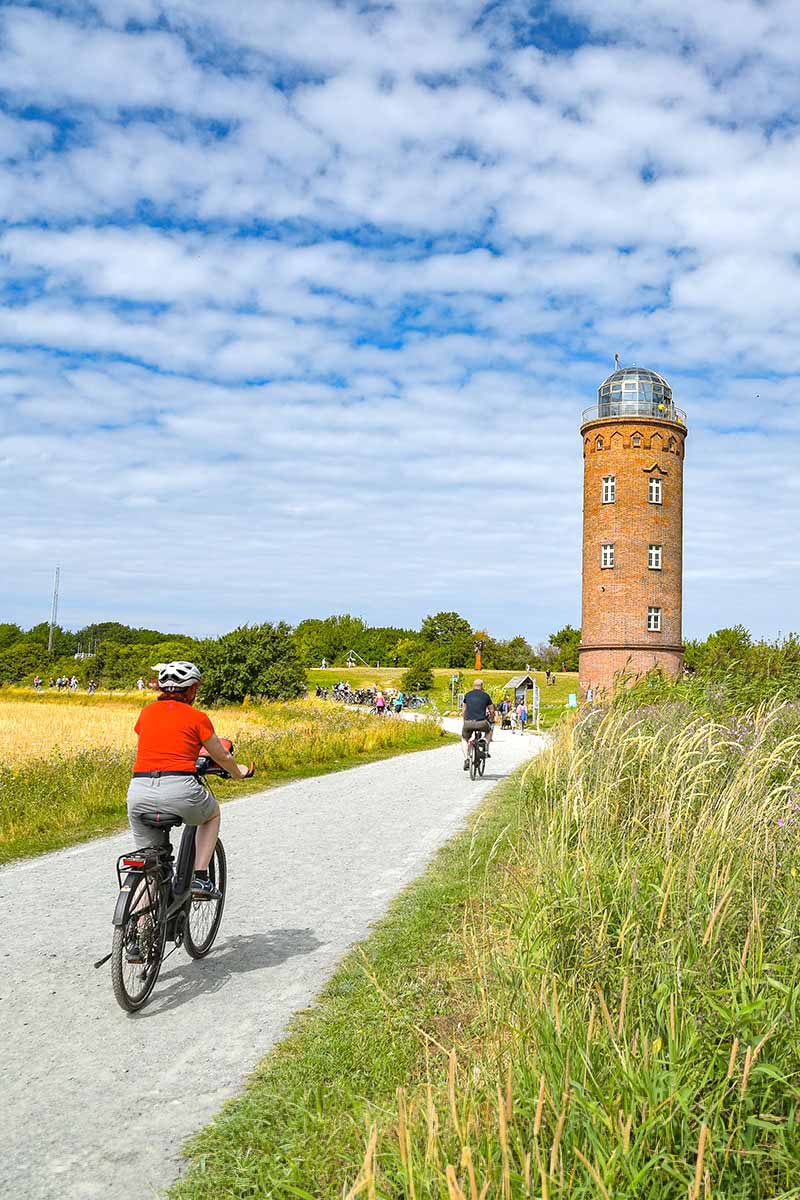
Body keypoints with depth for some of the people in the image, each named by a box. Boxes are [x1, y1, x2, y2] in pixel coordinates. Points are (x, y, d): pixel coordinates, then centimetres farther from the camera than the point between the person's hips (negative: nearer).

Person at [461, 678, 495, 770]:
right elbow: (492, 711, 16)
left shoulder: (468, 695, 14)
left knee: (464, 738, 25)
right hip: (481, 723, -1)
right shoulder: (486, 695, 11)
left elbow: (463, 711, 19)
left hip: (468, 722, 1)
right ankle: (486, 750, 23)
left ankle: (466, 759, 5)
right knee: (489, 730, 33)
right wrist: (490, 720, 35)